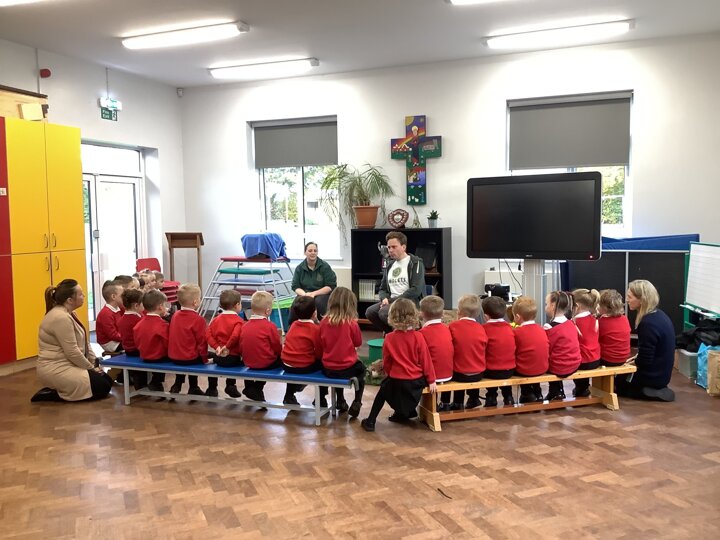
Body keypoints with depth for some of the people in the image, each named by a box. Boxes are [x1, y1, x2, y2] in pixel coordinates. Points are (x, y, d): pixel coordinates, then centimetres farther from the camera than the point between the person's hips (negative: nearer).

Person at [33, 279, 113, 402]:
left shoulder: (68, 313, 9)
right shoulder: (60, 317, -23)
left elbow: (84, 342, 14)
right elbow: (72, 352, -24)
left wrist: (95, 363, 7)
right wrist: (91, 368, -11)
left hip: (68, 365, 10)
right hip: (56, 369, -10)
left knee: (107, 380, 7)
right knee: (102, 387, -13)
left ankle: (59, 389, 12)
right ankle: (52, 394, -4)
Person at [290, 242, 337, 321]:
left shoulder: (325, 266, 0)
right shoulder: (299, 268, 8)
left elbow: (331, 286, -5)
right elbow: (295, 287, 7)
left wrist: (314, 293, -16)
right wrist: (305, 294, -15)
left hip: (322, 294, -2)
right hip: (304, 294, 2)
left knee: (318, 301, -37)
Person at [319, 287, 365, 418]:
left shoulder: (324, 322, -6)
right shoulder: (351, 323, -15)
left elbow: (322, 343, 6)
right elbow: (358, 342, 0)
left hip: (328, 369, 3)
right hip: (347, 368, -3)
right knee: (361, 369, 29)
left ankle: (340, 402, 36)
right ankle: (356, 403, 19)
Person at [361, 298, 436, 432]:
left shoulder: (389, 338, -11)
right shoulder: (418, 337, -12)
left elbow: (386, 362, 0)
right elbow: (425, 360, -7)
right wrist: (431, 380, 3)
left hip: (397, 380, -1)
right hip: (416, 381, 1)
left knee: (383, 389, 24)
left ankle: (370, 421, 20)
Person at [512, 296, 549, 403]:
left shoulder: (517, 332, -14)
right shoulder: (541, 330, 2)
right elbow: (547, 349, 12)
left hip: (525, 370, -6)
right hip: (542, 368, 6)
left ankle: (527, 394, 23)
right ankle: (537, 393, 34)